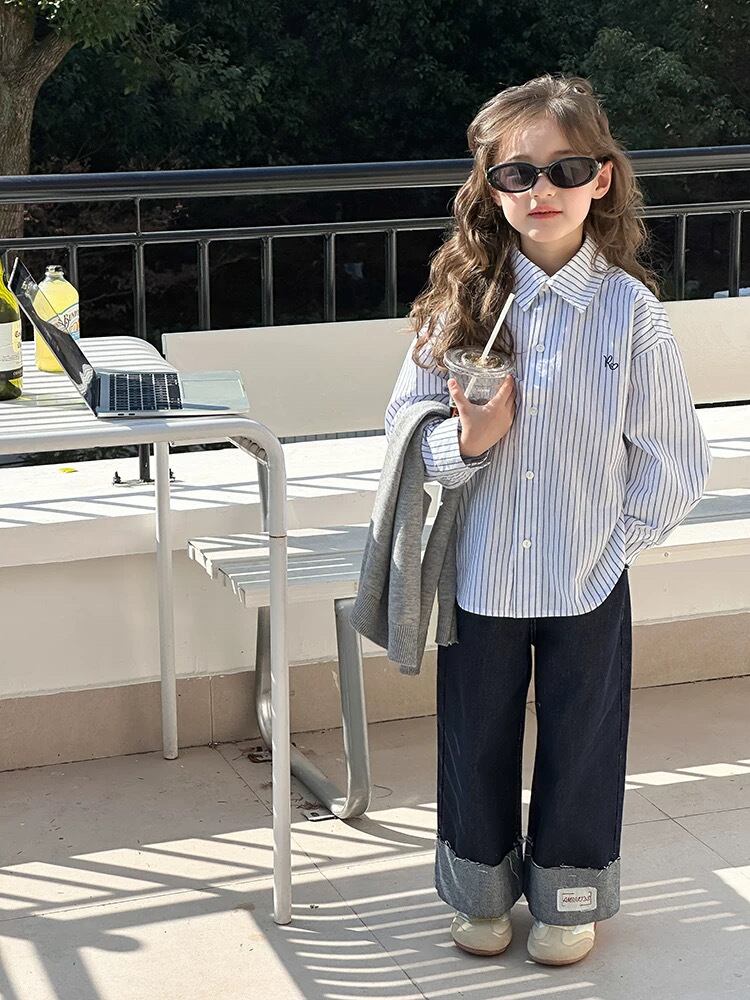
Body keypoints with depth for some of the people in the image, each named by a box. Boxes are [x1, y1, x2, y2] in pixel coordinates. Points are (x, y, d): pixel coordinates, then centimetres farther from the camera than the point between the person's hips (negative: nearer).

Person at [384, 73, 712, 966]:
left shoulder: (630, 309, -10)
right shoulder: (460, 303, -7)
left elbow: (672, 461, -4)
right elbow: (407, 425, -2)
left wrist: (618, 536, -4)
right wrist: (466, 439, -21)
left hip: (588, 580, -1)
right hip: (480, 574, 1)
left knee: (581, 741, 15)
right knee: (476, 739, 17)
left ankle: (568, 895, 38)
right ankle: (481, 888, 40)